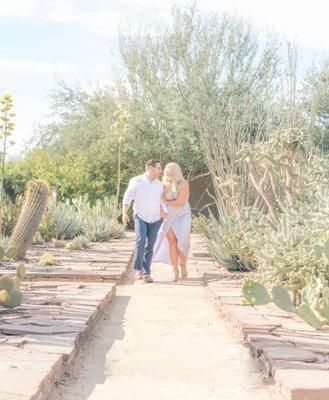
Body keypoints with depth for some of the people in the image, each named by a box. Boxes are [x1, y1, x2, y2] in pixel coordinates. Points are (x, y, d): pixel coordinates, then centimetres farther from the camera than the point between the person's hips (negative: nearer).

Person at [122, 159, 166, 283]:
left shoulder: (159, 184, 8)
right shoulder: (136, 181, -5)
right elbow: (127, 198, -3)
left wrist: (162, 211, 3)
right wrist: (124, 213, -12)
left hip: (155, 220, 4)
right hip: (140, 217, -4)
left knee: (150, 246, -1)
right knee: (141, 240, -23)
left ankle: (146, 273, 7)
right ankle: (138, 268, -10)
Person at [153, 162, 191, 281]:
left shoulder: (183, 183, -10)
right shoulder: (166, 184, 4)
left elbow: (180, 201, -14)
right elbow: (164, 199, -6)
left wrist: (166, 202, -3)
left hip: (182, 215, -3)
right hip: (169, 216, 3)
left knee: (182, 243, -10)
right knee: (172, 242, -5)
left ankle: (183, 266, 14)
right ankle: (175, 271, 0)